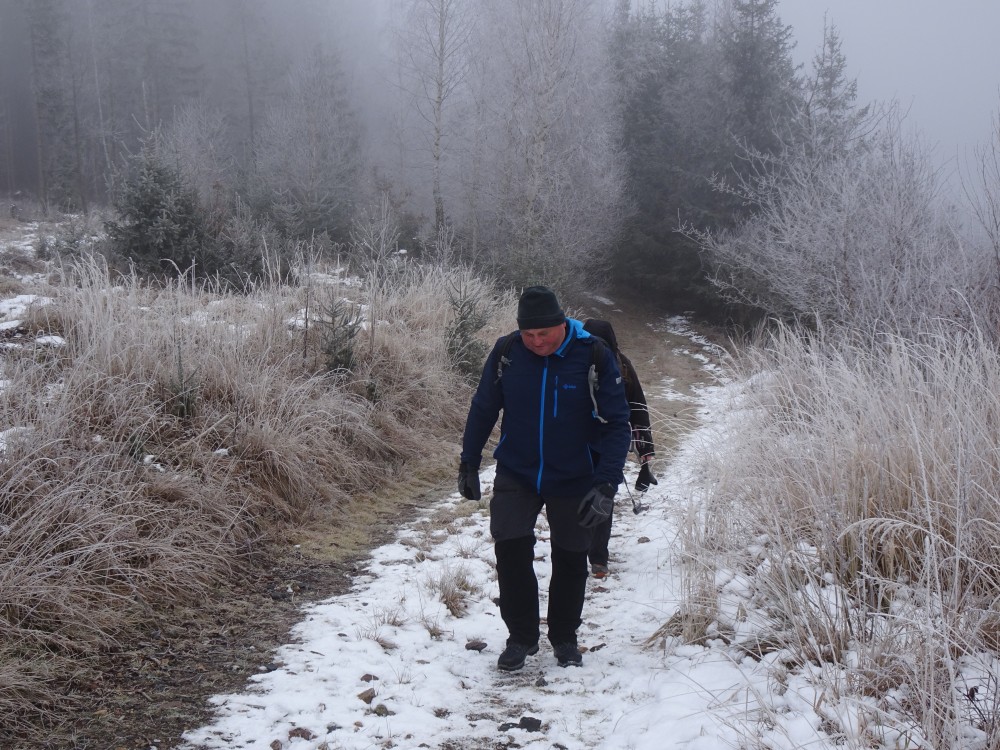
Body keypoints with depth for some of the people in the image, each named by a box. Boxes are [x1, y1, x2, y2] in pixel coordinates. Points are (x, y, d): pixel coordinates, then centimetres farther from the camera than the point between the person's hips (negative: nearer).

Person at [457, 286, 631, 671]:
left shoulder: (594, 356, -17)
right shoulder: (506, 351, -11)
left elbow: (617, 423, -13)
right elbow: (483, 409, 4)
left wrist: (607, 483, -22)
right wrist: (469, 462, 8)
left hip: (575, 480, -1)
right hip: (515, 475, 1)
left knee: (570, 559, 10)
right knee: (510, 549, -11)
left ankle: (564, 637, 31)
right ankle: (521, 635, 9)